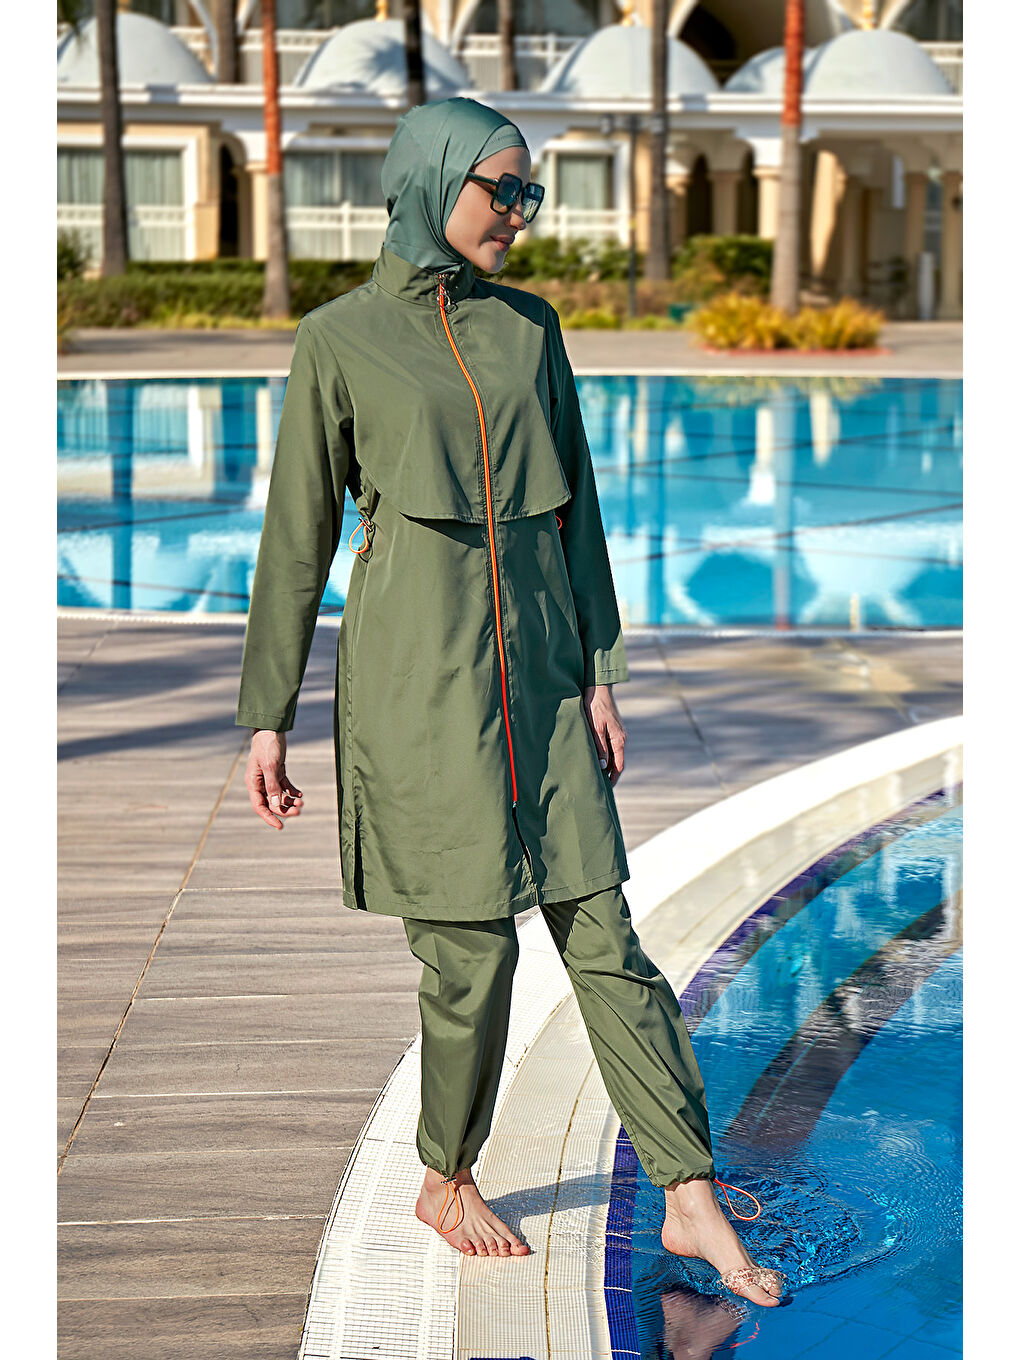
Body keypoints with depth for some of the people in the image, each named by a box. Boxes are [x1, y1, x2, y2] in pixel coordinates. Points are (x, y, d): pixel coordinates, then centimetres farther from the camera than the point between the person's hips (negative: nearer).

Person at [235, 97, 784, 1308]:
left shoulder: (529, 326, 12)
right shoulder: (338, 340, -2)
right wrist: (266, 717, 0)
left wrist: (599, 670, 8)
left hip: (537, 668, 4)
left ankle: (690, 1199, 7)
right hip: (415, 674, -4)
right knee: (472, 950, 0)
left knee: (602, 932, 3)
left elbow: (575, 504, 14)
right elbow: (297, 537, 0)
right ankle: (446, 1183, 23)